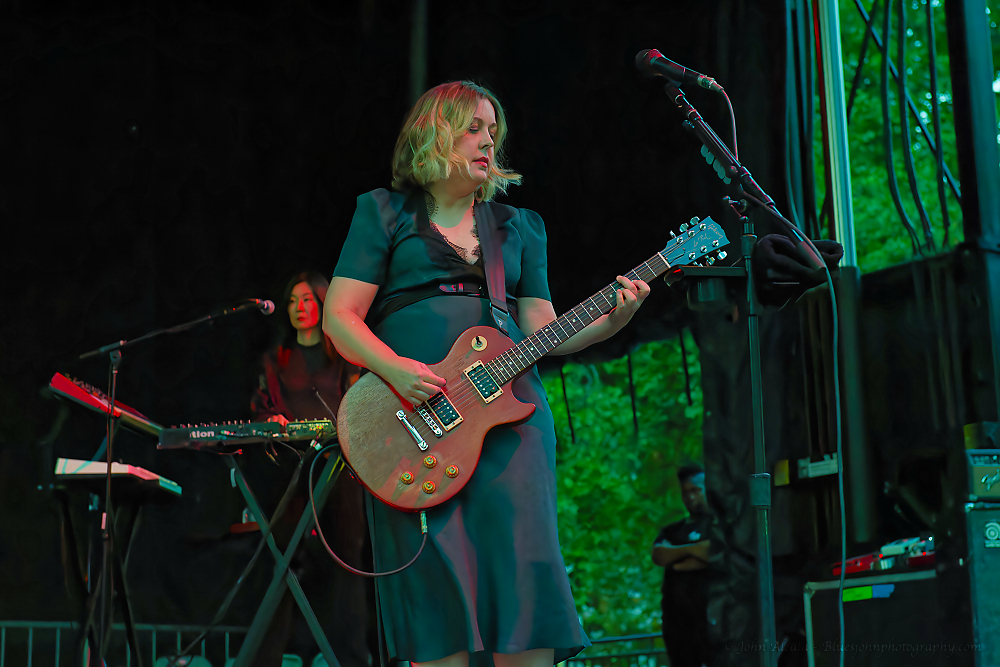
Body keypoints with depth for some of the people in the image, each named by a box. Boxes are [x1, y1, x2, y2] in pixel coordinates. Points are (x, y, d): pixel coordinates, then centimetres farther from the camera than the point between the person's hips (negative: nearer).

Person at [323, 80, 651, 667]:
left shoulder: (519, 226, 22)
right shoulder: (385, 213, 11)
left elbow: (541, 329, 15)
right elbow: (340, 318, 3)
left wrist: (609, 321, -3)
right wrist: (395, 369, -15)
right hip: (413, 407, -3)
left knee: (523, 561, -9)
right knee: (436, 570, -9)